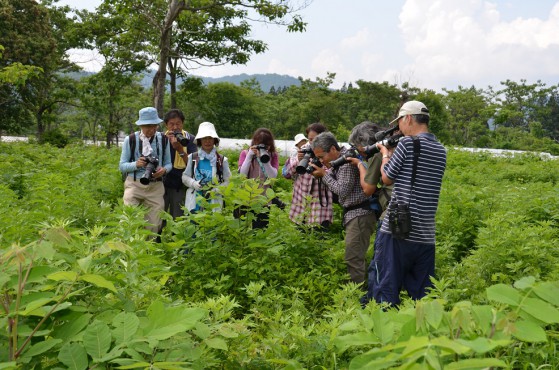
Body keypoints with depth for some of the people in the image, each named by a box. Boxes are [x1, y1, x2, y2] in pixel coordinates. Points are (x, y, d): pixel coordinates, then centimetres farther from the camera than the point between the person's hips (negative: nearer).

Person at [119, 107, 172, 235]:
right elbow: (122, 166, 1)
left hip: (156, 186, 2)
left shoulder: (163, 139, 5)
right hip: (134, 185, -2)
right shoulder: (130, 140, -1)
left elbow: (168, 163, 10)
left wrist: (164, 170, -14)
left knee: (154, 225, 6)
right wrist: (136, 164, -19)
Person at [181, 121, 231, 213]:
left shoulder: (222, 160, 4)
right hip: (194, 202, 1)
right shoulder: (192, 158, 7)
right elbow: (185, 177, 11)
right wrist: (194, 183, -9)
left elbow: (227, 181, 4)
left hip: (214, 202, -1)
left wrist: (215, 190, -11)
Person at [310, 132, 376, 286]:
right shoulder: (339, 161, 14)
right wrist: (329, 169, 3)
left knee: (353, 258, -10)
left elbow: (342, 191, -17)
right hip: (353, 214, 10)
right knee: (356, 257, 13)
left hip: (359, 214, -10)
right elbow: (338, 186, 17)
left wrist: (324, 174, -8)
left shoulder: (347, 162, -16)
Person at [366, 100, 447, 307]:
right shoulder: (440, 150, 12)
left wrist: (385, 154, 18)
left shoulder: (407, 143, -8)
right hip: (426, 236, 6)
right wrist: (393, 154, 21)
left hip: (396, 232, -6)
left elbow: (387, 178, 0)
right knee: (422, 296, 12)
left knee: (384, 293, 0)